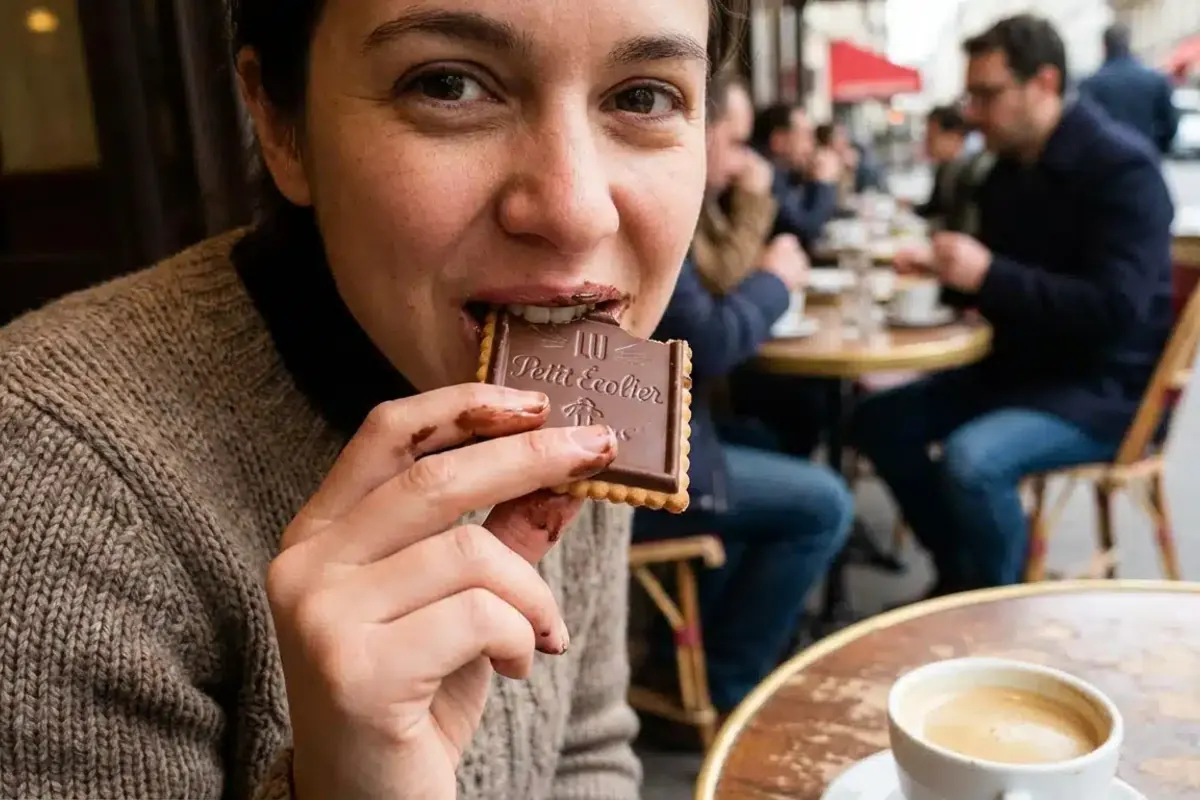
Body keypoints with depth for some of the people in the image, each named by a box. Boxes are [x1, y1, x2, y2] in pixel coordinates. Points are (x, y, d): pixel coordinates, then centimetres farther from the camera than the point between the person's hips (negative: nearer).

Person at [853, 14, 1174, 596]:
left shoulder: (1121, 167, -18)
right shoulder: (1009, 169, 7)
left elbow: (1116, 310, -28)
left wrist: (988, 276, -32)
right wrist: (943, 271, -6)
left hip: (1108, 387, -9)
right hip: (1023, 366, 9)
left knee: (971, 459, -32)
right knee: (880, 420, 1)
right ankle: (959, 574, 12)